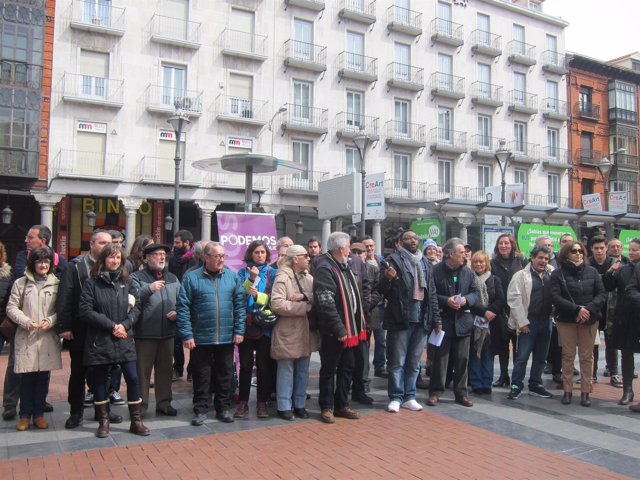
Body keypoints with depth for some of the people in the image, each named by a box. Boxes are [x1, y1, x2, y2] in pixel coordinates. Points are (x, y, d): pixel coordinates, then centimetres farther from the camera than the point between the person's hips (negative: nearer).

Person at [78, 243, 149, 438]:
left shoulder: (126, 281, 6)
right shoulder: (92, 282, -3)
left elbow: (136, 307, 5)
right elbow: (85, 310, -10)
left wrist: (125, 325, -12)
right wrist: (111, 325, -14)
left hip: (124, 339, 2)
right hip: (99, 340, -2)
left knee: (132, 378, -1)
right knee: (100, 380, 8)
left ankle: (136, 421, 11)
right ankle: (103, 421, 23)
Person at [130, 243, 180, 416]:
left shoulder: (173, 278, 15)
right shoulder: (137, 277, 0)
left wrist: (177, 312, -2)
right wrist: (149, 288, -24)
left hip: (168, 333, 5)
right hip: (145, 333, -4)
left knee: (165, 369, 13)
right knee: (142, 370, 3)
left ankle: (164, 403, 24)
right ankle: (140, 405, 15)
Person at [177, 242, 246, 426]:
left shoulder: (232, 276, 2)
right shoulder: (191, 277, -5)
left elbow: (240, 305, 2)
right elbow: (183, 308, -6)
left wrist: (239, 330, -3)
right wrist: (186, 334, -11)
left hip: (226, 338, 2)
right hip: (200, 338, -2)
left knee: (225, 374, 13)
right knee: (201, 376, 9)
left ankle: (223, 407, 27)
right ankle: (200, 409, 23)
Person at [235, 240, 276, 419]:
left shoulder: (272, 273, 4)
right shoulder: (243, 273, 7)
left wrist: (258, 295, -16)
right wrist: (251, 279, -16)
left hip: (265, 326, 0)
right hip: (246, 325, 1)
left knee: (263, 366, 5)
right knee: (245, 365, 6)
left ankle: (262, 402, 15)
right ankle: (243, 402, 16)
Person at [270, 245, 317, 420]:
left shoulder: (308, 277, 10)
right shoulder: (282, 278, -11)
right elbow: (278, 304, -21)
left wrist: (304, 296, -19)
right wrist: (306, 306, -16)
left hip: (306, 331, 6)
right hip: (288, 332, -6)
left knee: (303, 371, 13)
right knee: (286, 371, 3)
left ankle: (300, 404, 24)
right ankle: (284, 406, 14)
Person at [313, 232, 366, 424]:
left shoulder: (344, 267, 14)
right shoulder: (325, 269, -17)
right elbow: (326, 304, -23)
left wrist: (357, 325, 16)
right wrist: (339, 329, -23)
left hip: (349, 328, 9)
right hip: (333, 332, -9)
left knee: (347, 368, 16)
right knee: (329, 369, 5)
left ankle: (342, 405, 29)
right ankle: (326, 407, 17)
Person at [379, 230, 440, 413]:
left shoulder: (424, 262, 14)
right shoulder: (394, 260, -2)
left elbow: (432, 292, 16)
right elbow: (382, 289, -6)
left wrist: (436, 319, 10)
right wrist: (387, 279, -28)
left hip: (421, 319, 5)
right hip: (400, 318, -5)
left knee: (414, 362, 12)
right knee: (397, 361, 2)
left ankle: (409, 397, 22)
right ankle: (395, 397, 11)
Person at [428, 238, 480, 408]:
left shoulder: (468, 272, 6)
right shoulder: (436, 271, -9)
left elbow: (476, 293, 9)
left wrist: (466, 300, -10)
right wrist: (446, 301, -18)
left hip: (462, 322, 4)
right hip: (443, 322, -4)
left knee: (462, 359, 9)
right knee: (440, 358, 4)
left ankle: (461, 392, 21)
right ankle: (435, 392, 15)